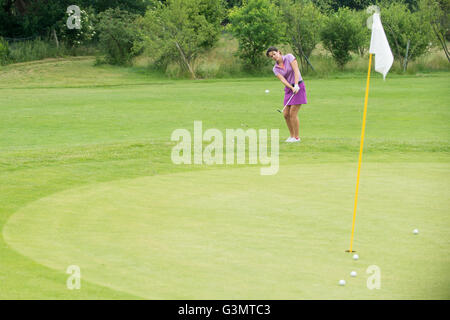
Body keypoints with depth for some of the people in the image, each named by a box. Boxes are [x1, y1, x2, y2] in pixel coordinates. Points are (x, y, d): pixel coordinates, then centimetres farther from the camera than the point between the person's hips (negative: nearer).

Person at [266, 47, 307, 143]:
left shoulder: (289, 57, -8)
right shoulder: (275, 68, 4)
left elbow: (296, 70, -17)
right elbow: (283, 80, -11)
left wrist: (296, 85, -28)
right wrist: (292, 88, -28)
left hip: (298, 87, -6)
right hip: (288, 89, 6)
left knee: (293, 113, -10)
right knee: (286, 114, 2)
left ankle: (297, 137, -2)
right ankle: (292, 136, 16)